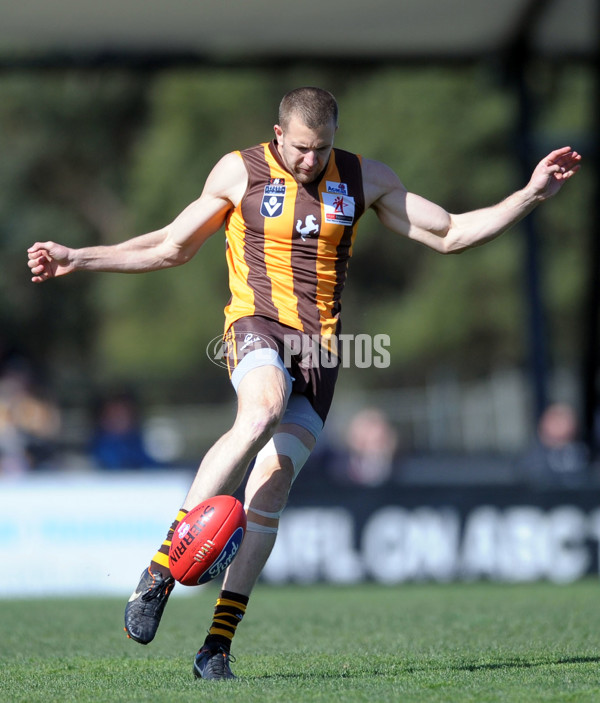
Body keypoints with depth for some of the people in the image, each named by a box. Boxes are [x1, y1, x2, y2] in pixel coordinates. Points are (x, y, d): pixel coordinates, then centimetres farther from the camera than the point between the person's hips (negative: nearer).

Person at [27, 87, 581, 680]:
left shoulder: (364, 179, 9)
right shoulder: (239, 172, 3)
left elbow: (448, 234, 14)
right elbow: (170, 247, 14)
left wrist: (530, 195, 6)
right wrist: (79, 259, 9)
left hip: (319, 345, 2)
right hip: (256, 324, -2)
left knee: (271, 486, -11)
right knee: (261, 414, -36)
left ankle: (218, 643, -9)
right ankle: (162, 569, -35)